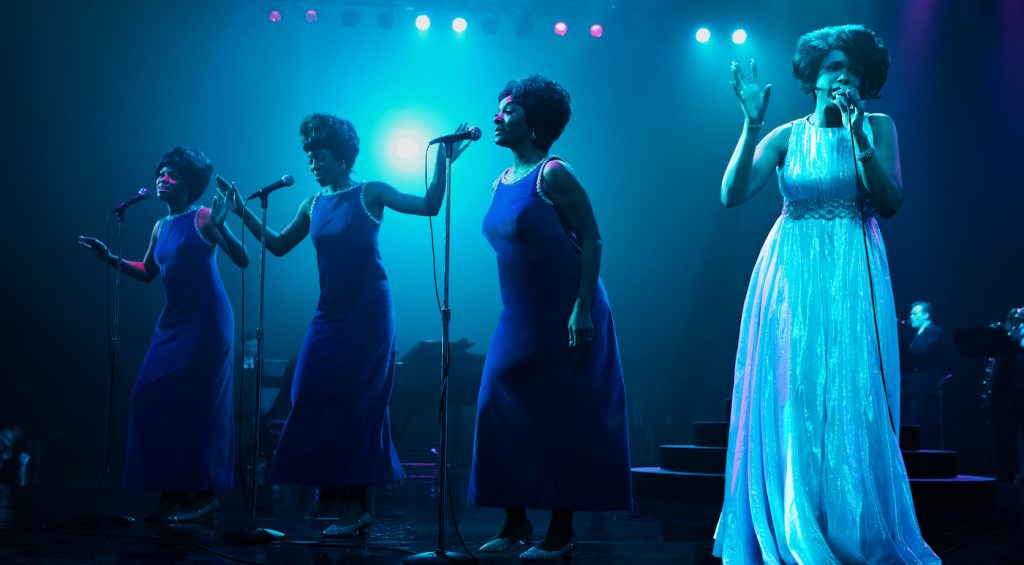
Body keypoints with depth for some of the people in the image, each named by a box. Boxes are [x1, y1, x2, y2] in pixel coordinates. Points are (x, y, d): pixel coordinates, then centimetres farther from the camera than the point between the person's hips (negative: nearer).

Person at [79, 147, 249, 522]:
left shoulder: (203, 218, -8)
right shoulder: (161, 227, 13)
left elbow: (242, 260, -14)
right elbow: (148, 272, 24)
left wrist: (221, 227, -29)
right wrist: (109, 258, 14)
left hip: (206, 322, -8)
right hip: (173, 322, 8)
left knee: (192, 404, -8)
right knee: (154, 399, 3)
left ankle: (204, 494, 1)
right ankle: (173, 493, 10)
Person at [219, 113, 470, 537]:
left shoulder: (370, 194, -3)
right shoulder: (313, 205, 10)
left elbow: (429, 206, -10)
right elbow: (278, 245, 16)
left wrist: (442, 162, -20)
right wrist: (243, 214, 10)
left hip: (367, 312, -5)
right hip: (329, 312, 5)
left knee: (355, 403, -4)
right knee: (314, 399, 2)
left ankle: (357, 505, 2)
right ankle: (327, 492, 13)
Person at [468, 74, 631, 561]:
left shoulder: (553, 174, -12)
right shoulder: (501, 182, 10)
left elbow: (592, 240, -15)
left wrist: (582, 309, -21)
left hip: (564, 317, -8)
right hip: (518, 319, 8)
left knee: (561, 420, -2)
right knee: (501, 413, 6)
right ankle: (515, 521, 18)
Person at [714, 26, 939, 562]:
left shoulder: (878, 127, 4)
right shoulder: (785, 136, 4)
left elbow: (889, 203, -7)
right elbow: (732, 194, -8)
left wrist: (858, 137, -17)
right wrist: (752, 124, -15)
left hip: (850, 278, -1)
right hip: (790, 276, 1)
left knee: (848, 405, -2)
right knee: (789, 405, 1)